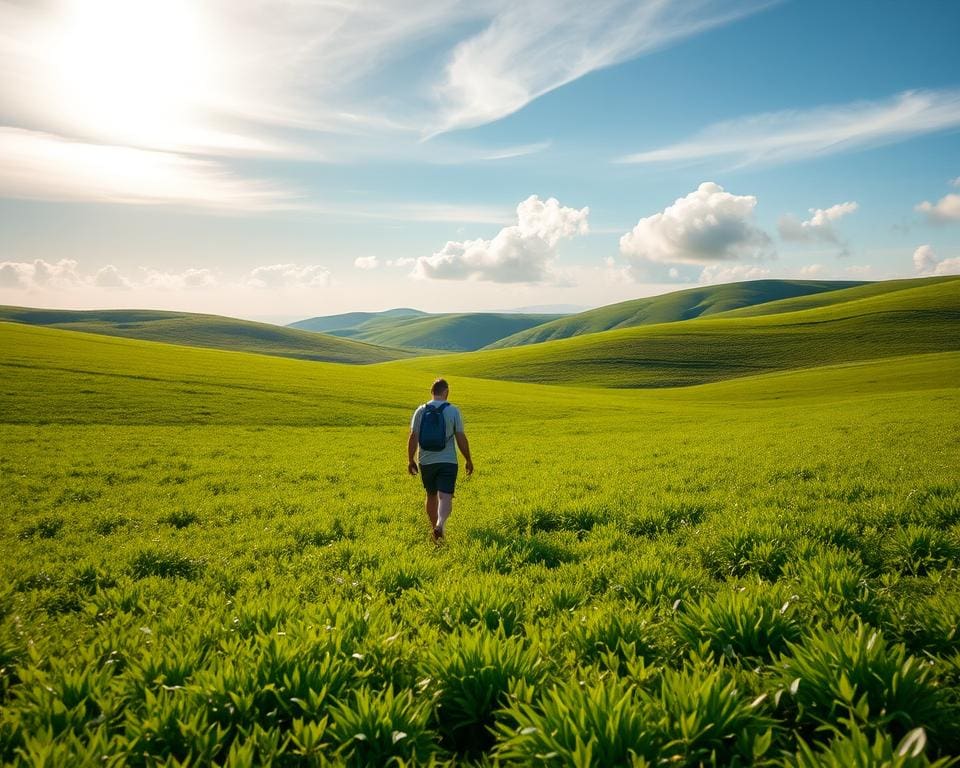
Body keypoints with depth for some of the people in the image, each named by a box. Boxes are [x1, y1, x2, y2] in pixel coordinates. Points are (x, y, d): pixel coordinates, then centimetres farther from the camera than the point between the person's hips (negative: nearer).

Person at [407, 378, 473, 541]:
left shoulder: (421, 411, 0)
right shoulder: (453, 411, -4)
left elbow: (413, 437, -2)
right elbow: (461, 438, -4)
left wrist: (410, 460, 8)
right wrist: (468, 460, 6)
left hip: (426, 462, 3)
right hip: (448, 461, -2)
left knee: (431, 496, 18)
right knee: (445, 497, -7)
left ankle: (435, 527, 29)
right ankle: (440, 523, -33)